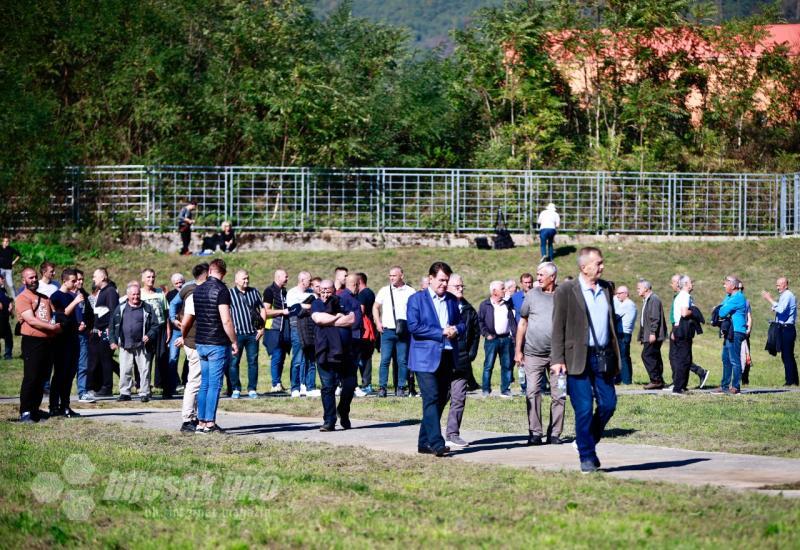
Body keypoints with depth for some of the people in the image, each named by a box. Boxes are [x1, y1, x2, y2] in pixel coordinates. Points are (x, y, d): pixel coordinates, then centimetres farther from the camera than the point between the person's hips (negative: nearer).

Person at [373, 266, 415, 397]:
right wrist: (378, 323, 6)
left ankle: (401, 388, 6)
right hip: (387, 331, 1)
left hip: (403, 332, -1)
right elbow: (375, 307, 18)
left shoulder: (410, 292, 5)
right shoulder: (384, 291, 11)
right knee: (385, 359, -5)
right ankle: (382, 387, -2)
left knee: (402, 361, 0)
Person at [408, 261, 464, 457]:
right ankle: (436, 443, -19)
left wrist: (455, 329, -5)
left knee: (441, 399, 7)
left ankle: (424, 442, 15)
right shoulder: (416, 299, -2)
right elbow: (413, 326, -12)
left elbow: (461, 323, 19)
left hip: (447, 357, 6)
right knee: (431, 399, -14)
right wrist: (441, 333, -14)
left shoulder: (452, 300, 15)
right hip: (426, 358, -6)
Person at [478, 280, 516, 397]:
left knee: (507, 365, 4)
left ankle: (505, 389, 10)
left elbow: (512, 321, 15)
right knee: (488, 365, -4)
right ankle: (486, 390, 0)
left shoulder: (506, 305, 15)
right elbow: (480, 321, -1)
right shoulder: (485, 305, 1)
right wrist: (486, 334, -11)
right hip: (492, 339, -4)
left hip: (506, 338, 4)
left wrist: (514, 336, 5)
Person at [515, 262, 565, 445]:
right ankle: (535, 433, 0)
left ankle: (554, 433, 8)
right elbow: (522, 323, 11)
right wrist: (518, 349, 7)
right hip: (533, 353, 0)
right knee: (532, 392, -5)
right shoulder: (532, 295, 5)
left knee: (558, 395, 1)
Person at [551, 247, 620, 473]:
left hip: (603, 358, 5)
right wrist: (558, 359, -12)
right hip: (578, 358, -5)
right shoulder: (566, 291, -4)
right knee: (584, 408, -3)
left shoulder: (607, 289, 12)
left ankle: (588, 441, 26)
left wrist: (615, 356, 14)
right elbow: (558, 327, -6)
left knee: (608, 404, 4)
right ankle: (587, 456, 6)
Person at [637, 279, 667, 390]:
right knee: (655, 357, 10)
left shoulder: (654, 299, -12)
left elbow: (655, 318, -20)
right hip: (649, 336, 10)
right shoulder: (646, 300, 20)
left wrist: (652, 333, -24)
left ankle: (655, 380, -11)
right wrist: (641, 336, 22)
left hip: (653, 336, -10)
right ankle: (659, 382, 12)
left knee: (647, 355, -13)